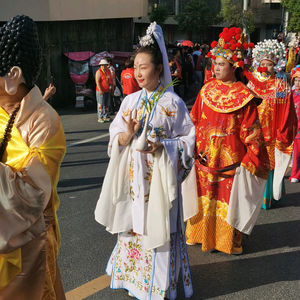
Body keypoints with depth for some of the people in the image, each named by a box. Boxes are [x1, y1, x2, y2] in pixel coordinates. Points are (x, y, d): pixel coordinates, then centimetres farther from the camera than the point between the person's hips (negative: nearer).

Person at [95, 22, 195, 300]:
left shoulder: (172, 102, -7)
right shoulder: (130, 100, 6)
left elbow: (189, 138, -5)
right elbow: (115, 135, 8)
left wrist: (162, 146, -19)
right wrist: (126, 135, -14)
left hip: (158, 176, -4)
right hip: (132, 175, 5)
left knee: (157, 225, 3)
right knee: (130, 222, 12)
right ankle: (132, 274, 31)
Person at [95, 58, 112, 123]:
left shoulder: (108, 71, 13)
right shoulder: (99, 71, -8)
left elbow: (110, 79, 23)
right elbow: (97, 81, -15)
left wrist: (110, 86, 14)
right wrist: (100, 90, -22)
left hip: (107, 91, 7)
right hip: (101, 91, -7)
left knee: (106, 104, 10)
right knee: (101, 104, -6)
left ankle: (105, 116, 19)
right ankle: (100, 117, -2)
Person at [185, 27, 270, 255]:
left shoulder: (244, 96, -7)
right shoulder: (207, 90, 4)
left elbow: (251, 131, -6)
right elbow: (194, 121, 6)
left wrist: (250, 159, -10)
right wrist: (193, 148, -1)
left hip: (230, 158, -3)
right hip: (205, 157, 4)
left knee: (228, 197, 6)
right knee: (203, 195, 13)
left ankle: (229, 241, 24)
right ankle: (200, 234, 32)